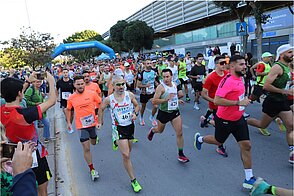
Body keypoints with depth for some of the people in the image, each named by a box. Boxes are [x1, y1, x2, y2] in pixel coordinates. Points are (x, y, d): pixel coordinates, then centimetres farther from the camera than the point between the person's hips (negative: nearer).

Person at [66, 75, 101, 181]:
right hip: (81, 125, -1)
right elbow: (68, 110, 11)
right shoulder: (71, 98, -7)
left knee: (94, 143, 24)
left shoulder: (92, 94, -11)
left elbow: (100, 104, 2)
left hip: (93, 123, 1)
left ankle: (94, 137, 62)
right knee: (86, 148, -2)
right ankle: (92, 169, 12)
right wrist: (69, 122, 9)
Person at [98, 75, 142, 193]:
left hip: (130, 126, 4)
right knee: (126, 155, -9)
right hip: (118, 128, -3)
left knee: (128, 151, 22)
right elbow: (101, 109, 8)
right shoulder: (109, 99, -10)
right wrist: (101, 122, 12)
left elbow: (137, 105, 9)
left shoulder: (129, 95, -6)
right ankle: (133, 180, 3)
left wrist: (135, 114, -11)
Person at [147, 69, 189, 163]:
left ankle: (181, 154, 10)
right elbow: (154, 101, -23)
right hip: (164, 112, -4)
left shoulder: (174, 85, 3)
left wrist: (178, 100, 6)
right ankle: (152, 130, 56)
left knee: (179, 133, -3)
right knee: (160, 130, 19)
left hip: (175, 112, 4)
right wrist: (166, 99, -33)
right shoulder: (161, 87, -18)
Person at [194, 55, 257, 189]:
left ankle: (249, 179, 14)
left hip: (238, 119, 7)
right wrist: (238, 102, -32)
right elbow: (217, 100, -33)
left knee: (246, 145, 3)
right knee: (218, 141, 17)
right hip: (225, 120, -7)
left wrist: (245, 99, 10)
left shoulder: (239, 78, 2)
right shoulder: (227, 81, -25)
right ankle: (199, 138, 49)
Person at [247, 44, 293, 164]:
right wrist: (284, 91, -23)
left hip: (283, 101, 8)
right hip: (272, 102, -8)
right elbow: (266, 86, -26)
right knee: (263, 125, 7)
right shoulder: (277, 67, -17)